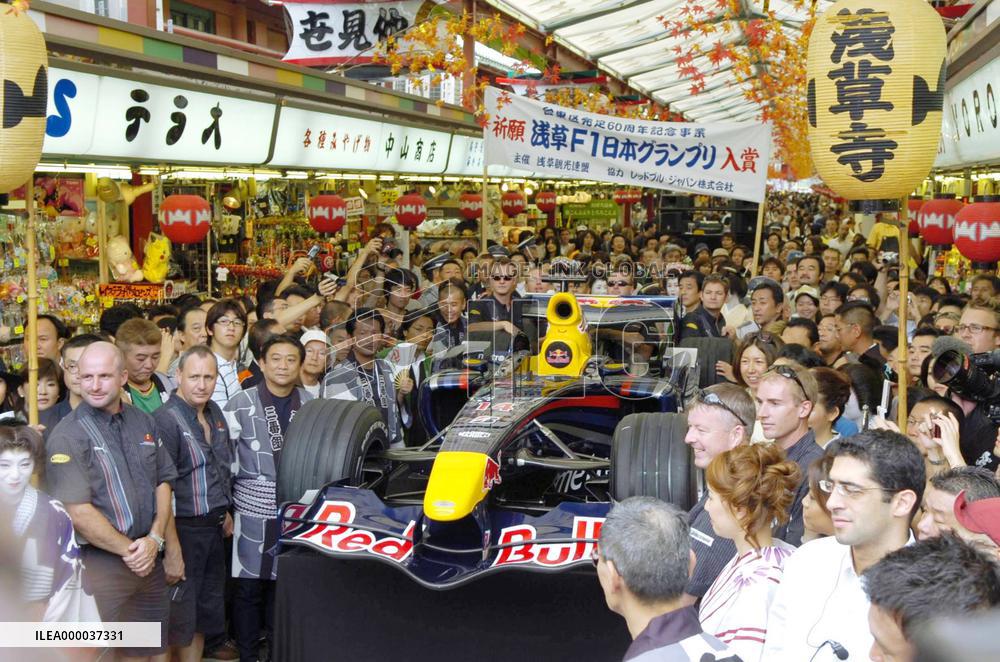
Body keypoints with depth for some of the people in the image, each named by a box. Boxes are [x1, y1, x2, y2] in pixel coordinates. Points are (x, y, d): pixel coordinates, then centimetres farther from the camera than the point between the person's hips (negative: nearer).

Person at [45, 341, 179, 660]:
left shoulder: (143, 422, 8)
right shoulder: (67, 437, -11)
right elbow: (77, 512, -16)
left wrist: (155, 540, -4)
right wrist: (127, 551, -11)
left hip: (149, 558, 6)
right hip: (100, 564, -6)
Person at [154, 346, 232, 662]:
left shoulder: (214, 413, 8)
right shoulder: (166, 419, -17)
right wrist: (170, 540, -22)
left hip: (213, 528, 8)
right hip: (184, 528, -8)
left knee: (207, 604, 17)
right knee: (181, 611, 2)